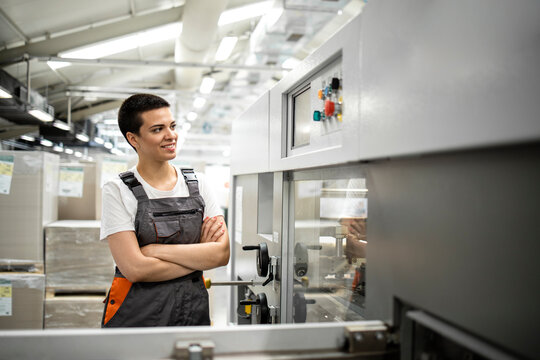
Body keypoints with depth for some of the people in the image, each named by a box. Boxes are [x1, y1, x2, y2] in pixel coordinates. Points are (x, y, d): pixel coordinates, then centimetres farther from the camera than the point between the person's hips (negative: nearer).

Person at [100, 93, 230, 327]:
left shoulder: (198, 183, 4)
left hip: (194, 314, 3)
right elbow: (135, 268, -17)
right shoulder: (118, 191, -7)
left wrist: (155, 250, -14)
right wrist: (199, 256, -9)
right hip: (136, 316, -3)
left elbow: (223, 253, -7)